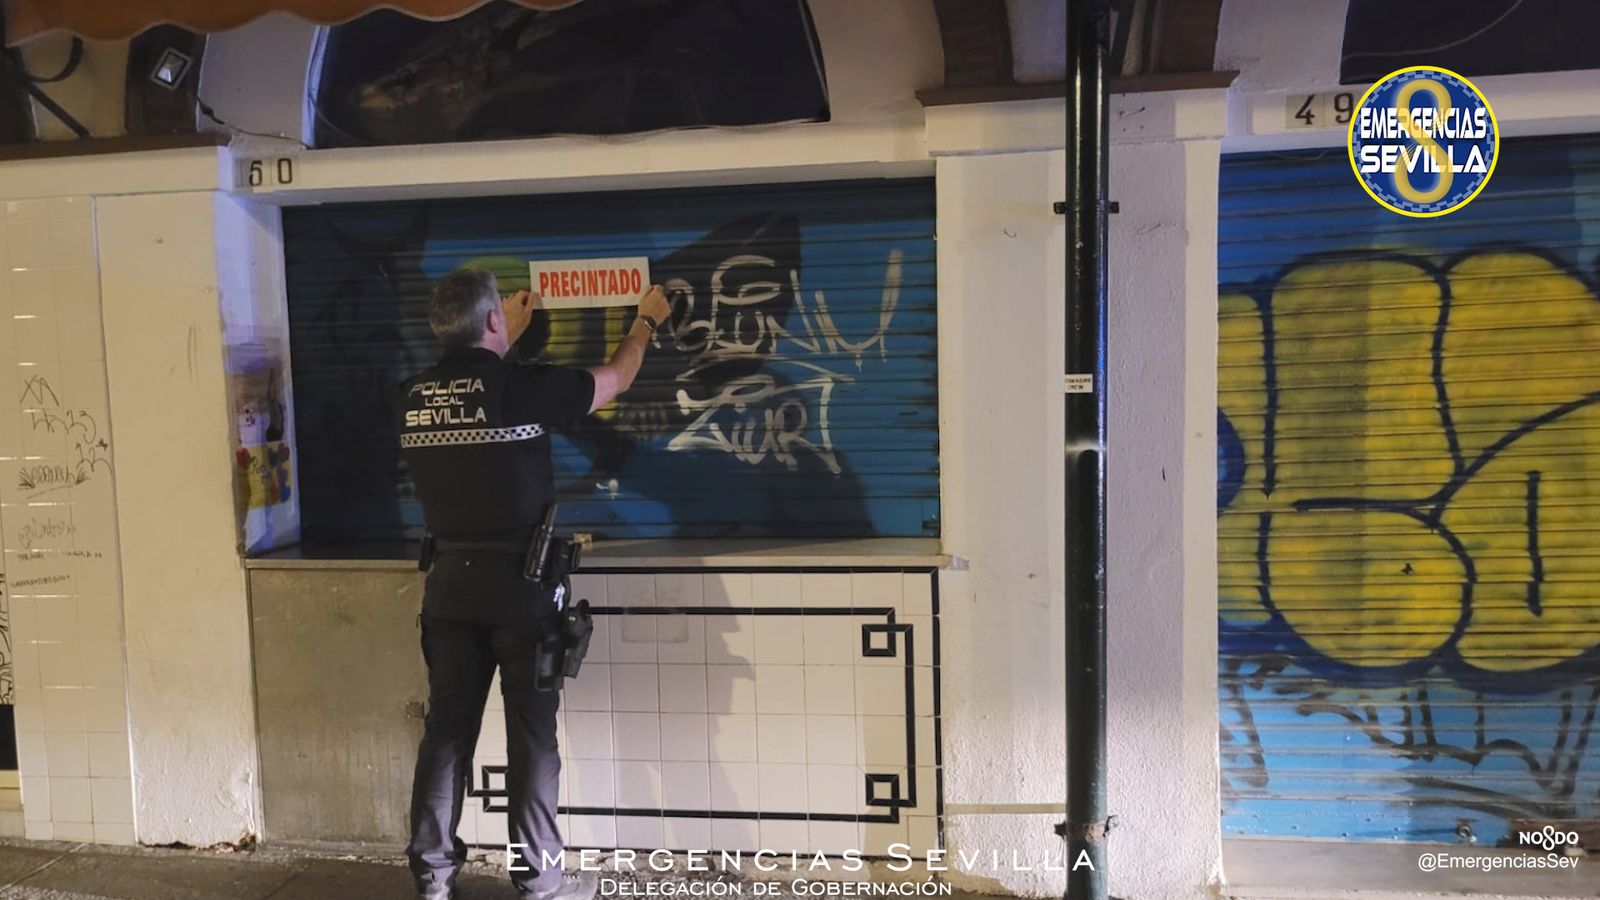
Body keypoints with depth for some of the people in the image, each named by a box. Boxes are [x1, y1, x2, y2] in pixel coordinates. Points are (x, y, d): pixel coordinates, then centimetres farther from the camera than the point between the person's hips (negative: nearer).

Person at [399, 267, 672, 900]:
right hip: (519, 581, -5)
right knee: (531, 731, 4)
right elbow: (615, 379, 3)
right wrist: (647, 321, 21)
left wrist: (508, 337, 37)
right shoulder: (525, 387, -13)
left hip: (450, 579, 5)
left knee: (448, 725, 12)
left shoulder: (414, 397, 1)